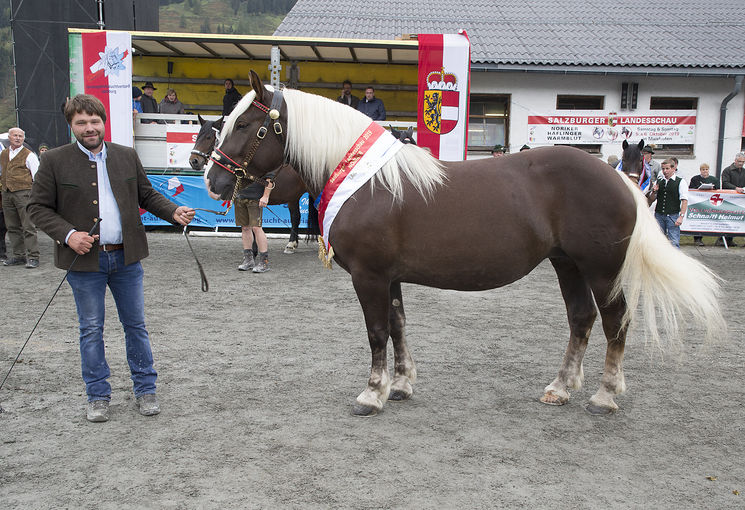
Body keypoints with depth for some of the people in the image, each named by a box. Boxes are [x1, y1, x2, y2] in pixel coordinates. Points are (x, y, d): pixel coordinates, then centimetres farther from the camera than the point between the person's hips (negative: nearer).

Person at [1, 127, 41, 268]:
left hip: (24, 193, -6)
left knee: (28, 227, -8)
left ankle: (33, 257, -6)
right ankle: (19, 255, 17)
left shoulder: (29, 155, 0)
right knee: (12, 227, 9)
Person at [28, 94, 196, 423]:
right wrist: (67, 234, -16)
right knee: (91, 330, 8)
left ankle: (145, 389, 22)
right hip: (84, 259, -2)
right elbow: (38, 207, -1)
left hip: (126, 257, 2)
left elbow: (147, 195, 13)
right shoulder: (55, 161, -3)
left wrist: (174, 212, -5)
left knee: (135, 325, 10)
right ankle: (98, 396, 22)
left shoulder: (126, 156, 6)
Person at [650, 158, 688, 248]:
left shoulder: (681, 182, 0)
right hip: (658, 215, 4)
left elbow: (684, 200, -6)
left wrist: (681, 216, -15)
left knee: (674, 243, -7)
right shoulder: (658, 182, 13)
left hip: (673, 216, -4)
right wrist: (653, 192, -3)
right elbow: (651, 200, 18)